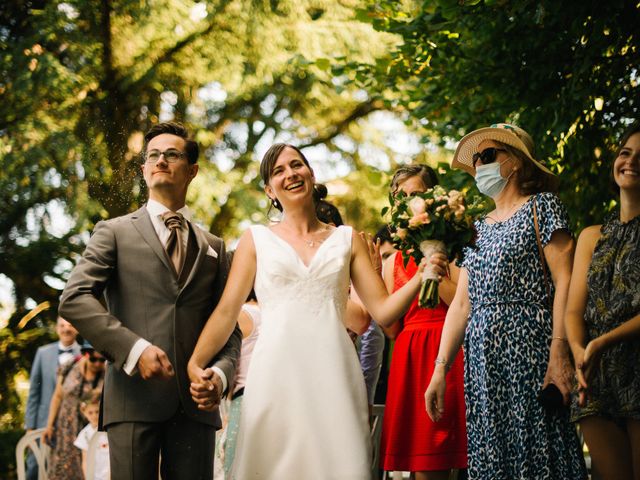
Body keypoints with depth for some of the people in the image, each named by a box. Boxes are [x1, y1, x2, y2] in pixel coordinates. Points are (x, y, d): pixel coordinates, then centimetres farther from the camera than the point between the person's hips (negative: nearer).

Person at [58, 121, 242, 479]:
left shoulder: (214, 248, 19)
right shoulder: (115, 232, 10)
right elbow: (74, 299, -3)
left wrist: (221, 372, -5)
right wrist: (134, 349, -15)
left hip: (195, 402, 3)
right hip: (134, 396, -2)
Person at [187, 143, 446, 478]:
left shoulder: (347, 240, 13)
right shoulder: (256, 239, 10)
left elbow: (383, 310, 8)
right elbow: (226, 312, 4)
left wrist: (423, 276, -8)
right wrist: (195, 363, -9)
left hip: (334, 375, 1)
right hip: (277, 375, -1)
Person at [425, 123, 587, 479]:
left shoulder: (541, 206, 2)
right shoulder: (479, 228, 21)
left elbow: (564, 281, -9)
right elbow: (461, 303, 17)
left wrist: (559, 352, -20)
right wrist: (441, 369, 9)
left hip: (529, 350, -6)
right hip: (482, 362, 6)